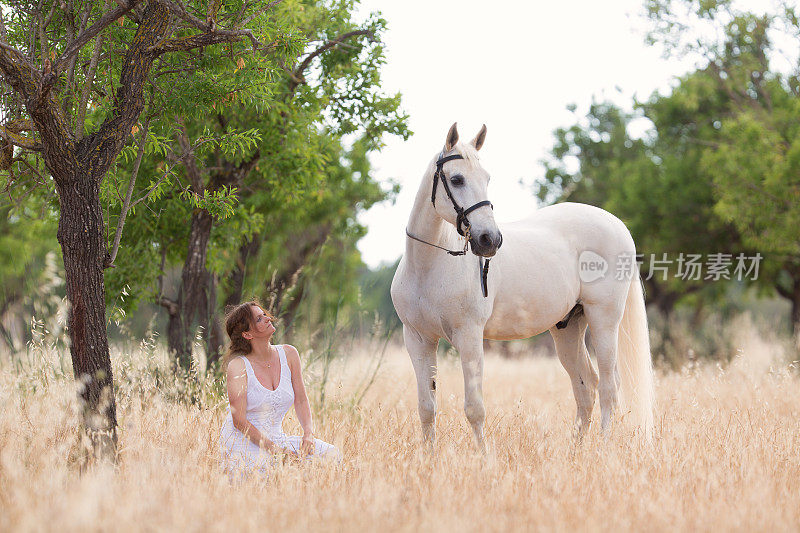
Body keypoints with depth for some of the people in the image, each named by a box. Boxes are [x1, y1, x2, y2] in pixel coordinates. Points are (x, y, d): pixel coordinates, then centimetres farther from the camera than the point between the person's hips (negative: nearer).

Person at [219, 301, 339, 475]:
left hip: (277, 439, 5)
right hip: (242, 444, -5)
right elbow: (239, 421, -14)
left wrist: (308, 434, -8)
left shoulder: (288, 354, 5)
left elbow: (301, 401, 10)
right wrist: (275, 450, -21)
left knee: (331, 453, -16)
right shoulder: (238, 366, -11)